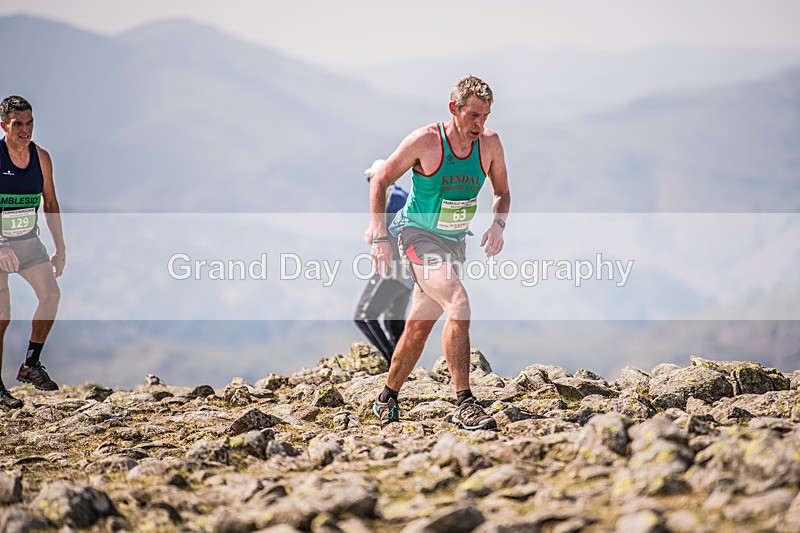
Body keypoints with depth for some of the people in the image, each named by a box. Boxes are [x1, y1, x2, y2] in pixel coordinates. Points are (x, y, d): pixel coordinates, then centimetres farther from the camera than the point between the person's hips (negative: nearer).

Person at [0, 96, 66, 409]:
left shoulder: (41, 157, 0)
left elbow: (50, 203, 11)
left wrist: (60, 247, 8)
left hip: (28, 240, 5)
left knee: (51, 294, -13)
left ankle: (30, 366, 2)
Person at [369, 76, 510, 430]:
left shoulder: (490, 144, -5)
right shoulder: (425, 141, -18)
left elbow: (502, 192, 10)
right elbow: (380, 181, -8)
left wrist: (498, 224, -10)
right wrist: (380, 237, -13)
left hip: (454, 241, 5)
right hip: (418, 235, -5)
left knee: (419, 326, 12)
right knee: (458, 303, -26)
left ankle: (387, 399, 31)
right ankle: (464, 404, -26)